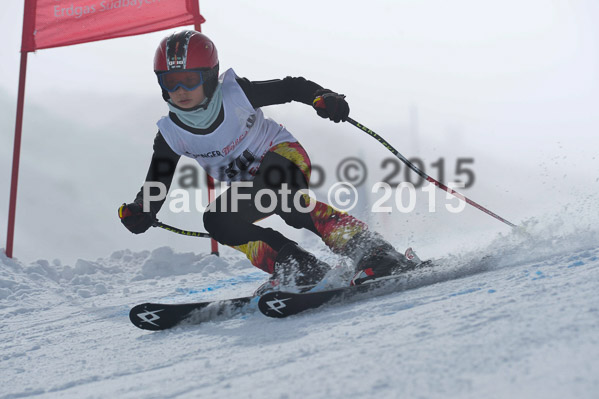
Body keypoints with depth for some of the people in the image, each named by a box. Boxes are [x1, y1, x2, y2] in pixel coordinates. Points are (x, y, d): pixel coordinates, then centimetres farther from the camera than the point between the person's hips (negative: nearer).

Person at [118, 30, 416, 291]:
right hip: (249, 186, 5)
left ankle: (373, 252, -38)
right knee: (216, 221, -22)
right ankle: (298, 268, -19)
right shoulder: (171, 134, -11)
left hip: (282, 154, -5)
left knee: (272, 191, -38)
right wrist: (140, 212, -23)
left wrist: (324, 96, -30)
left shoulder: (236, 94, -20)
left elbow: (291, 87, -11)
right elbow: (157, 183, -3)